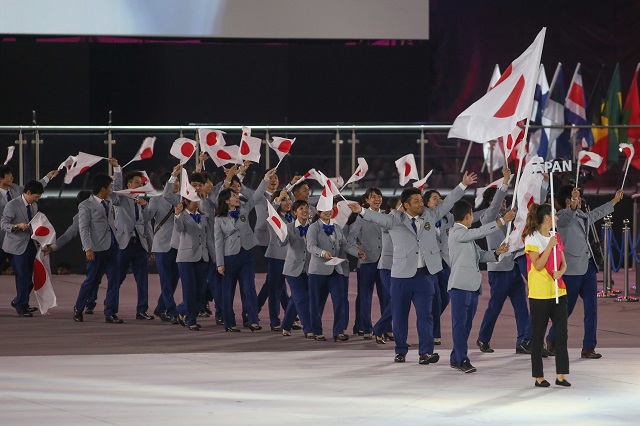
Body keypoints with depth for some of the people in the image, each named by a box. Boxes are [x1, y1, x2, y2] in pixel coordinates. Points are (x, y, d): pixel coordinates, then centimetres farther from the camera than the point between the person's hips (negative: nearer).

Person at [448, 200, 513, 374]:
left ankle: (456, 358, 14)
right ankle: (462, 359, -8)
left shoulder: (467, 235, 21)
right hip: (460, 285, -9)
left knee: (466, 324, 9)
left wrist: (497, 252, 1)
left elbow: (480, 254, 19)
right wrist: (503, 220, -13)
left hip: (472, 286, 9)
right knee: (460, 323, -7)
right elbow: (480, 232, -16)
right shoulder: (457, 233, -8)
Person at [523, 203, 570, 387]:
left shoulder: (555, 237, 12)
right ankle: (539, 377, 5)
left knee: (562, 333, 1)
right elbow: (538, 265, -15)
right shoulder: (532, 238, -8)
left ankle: (560, 375, 5)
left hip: (558, 291, 6)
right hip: (539, 294, -6)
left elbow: (563, 263, 12)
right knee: (538, 335, 0)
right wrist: (550, 246, -18)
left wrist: (560, 272, -10)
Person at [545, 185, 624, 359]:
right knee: (566, 308, 1)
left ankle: (588, 348, 2)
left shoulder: (582, 216, 17)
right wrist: (573, 206, -54)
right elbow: (567, 216, -33)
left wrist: (615, 200, 48)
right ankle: (552, 340, 23)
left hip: (588, 268, 8)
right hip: (571, 270, -8)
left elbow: (597, 214, 37)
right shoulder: (561, 217, -8)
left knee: (591, 309, 0)